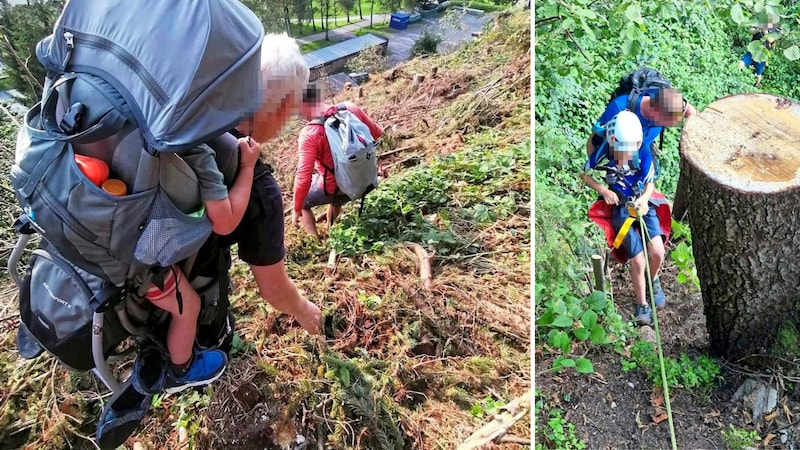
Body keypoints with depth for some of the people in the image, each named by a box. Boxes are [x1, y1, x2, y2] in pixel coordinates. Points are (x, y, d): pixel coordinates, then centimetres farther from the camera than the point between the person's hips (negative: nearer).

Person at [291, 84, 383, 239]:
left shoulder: (309, 134, -27)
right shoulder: (350, 107, -13)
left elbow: (304, 178, -27)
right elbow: (377, 133, 2)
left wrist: (296, 209, -13)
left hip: (334, 189, -5)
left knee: (301, 203, 25)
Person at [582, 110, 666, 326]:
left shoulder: (643, 152, -12)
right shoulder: (603, 154, -16)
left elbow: (650, 183, -1)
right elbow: (585, 175, 0)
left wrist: (643, 200, -21)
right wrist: (603, 190, -15)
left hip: (642, 204, 2)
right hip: (620, 207, -1)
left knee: (657, 252, -17)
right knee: (638, 260, -15)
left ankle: (653, 280, 19)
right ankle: (641, 304, 8)